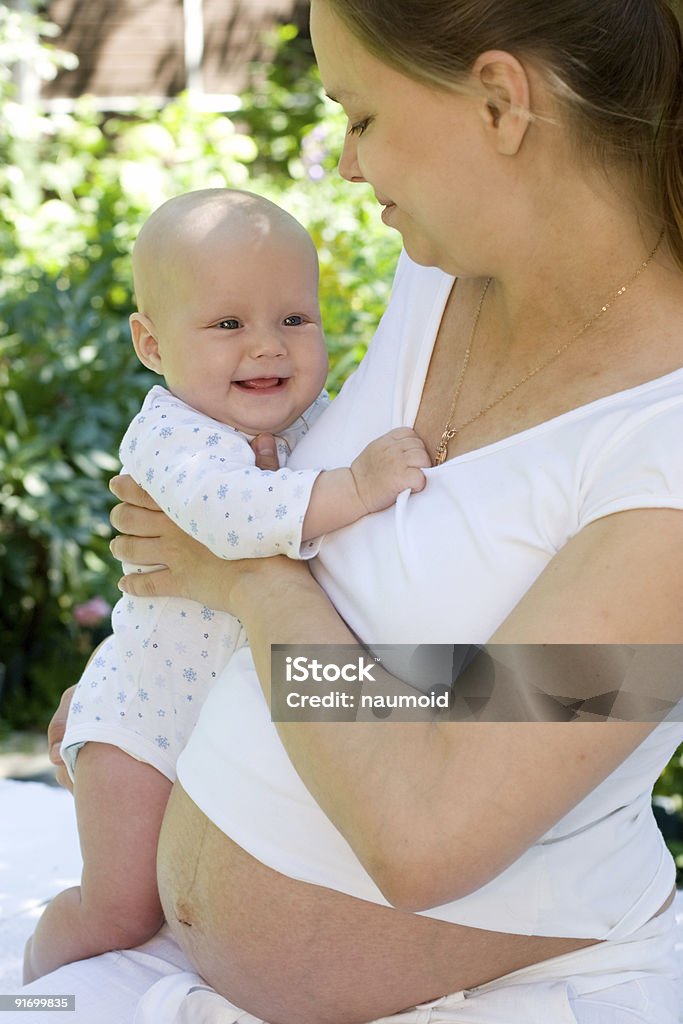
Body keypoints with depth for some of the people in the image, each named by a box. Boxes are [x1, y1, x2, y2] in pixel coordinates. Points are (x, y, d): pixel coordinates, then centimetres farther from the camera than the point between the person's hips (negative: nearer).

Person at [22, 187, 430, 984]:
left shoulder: (316, 421, -2)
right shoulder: (168, 436, -24)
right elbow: (230, 511, -46)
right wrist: (353, 490, -53)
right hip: (150, 713, -6)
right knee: (121, 911, -2)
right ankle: (41, 988, 27)